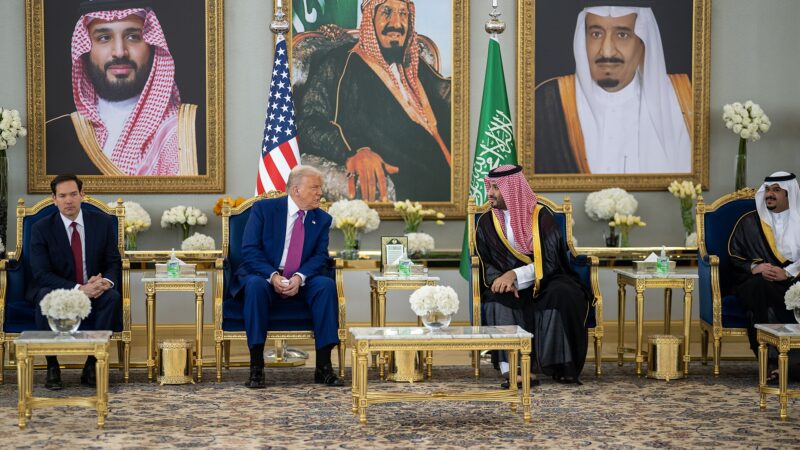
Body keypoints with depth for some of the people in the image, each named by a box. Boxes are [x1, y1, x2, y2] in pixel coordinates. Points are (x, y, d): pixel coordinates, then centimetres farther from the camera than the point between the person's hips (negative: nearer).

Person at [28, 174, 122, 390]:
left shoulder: (103, 222, -2)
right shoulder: (41, 228, -10)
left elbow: (114, 263, 1)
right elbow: (41, 274, -17)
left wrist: (105, 281, -25)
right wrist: (79, 289, -31)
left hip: (93, 290, 2)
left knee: (113, 296, -30)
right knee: (46, 297, -35)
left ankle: (92, 365, -21)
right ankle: (52, 367, -21)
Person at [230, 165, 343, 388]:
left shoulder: (322, 219, 7)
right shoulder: (264, 208, -3)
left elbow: (320, 256, -1)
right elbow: (250, 250, -9)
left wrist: (300, 277, -21)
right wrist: (272, 275, -25)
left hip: (301, 282, 3)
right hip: (264, 276, -3)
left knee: (326, 285, -27)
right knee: (256, 285, -37)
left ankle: (323, 366, -25)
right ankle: (256, 368, -34)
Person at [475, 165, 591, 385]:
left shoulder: (541, 217, -3)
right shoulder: (486, 223, 6)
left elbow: (549, 262, -11)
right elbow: (487, 265, 3)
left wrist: (515, 274, -25)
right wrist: (503, 280, -20)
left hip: (545, 284, -1)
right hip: (508, 285, 2)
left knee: (561, 295, -34)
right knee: (497, 299, -33)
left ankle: (562, 366, -28)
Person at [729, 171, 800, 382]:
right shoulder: (749, 222, 16)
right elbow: (734, 256, 11)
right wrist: (754, 267, -8)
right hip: (753, 284, 1)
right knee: (760, 286, -38)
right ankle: (773, 361, -39)